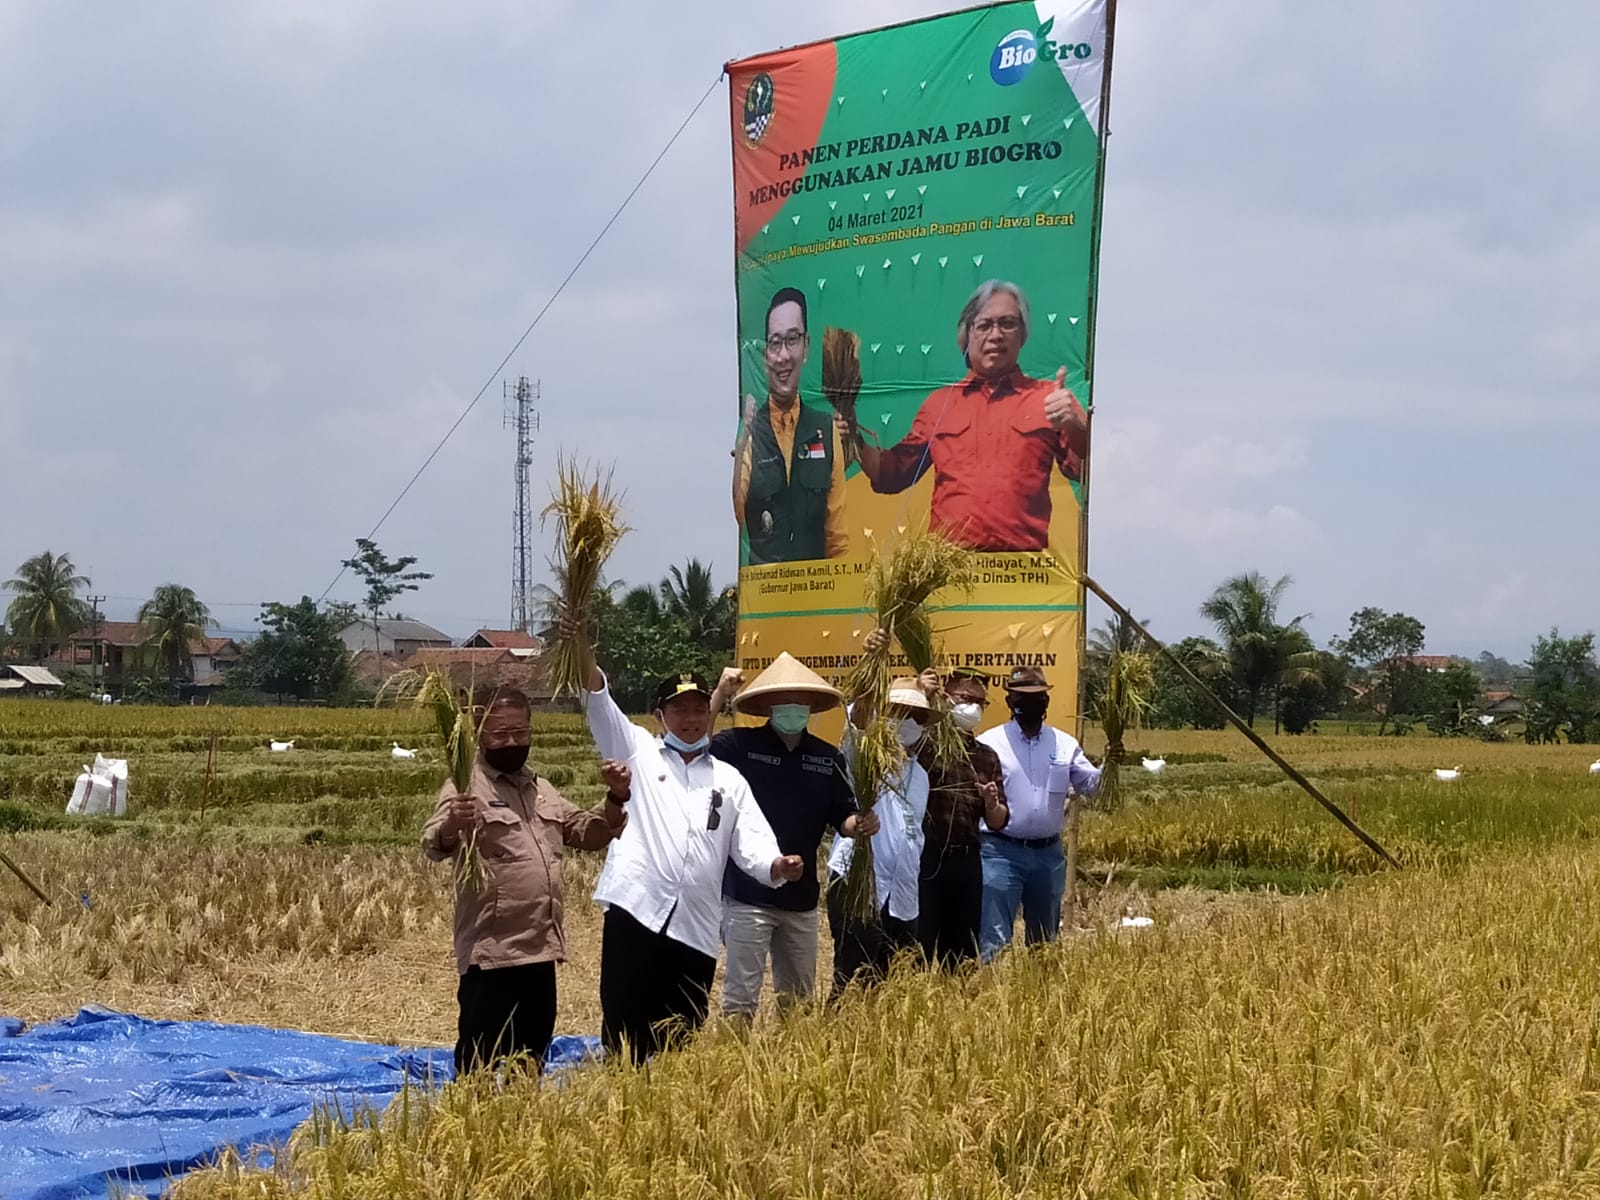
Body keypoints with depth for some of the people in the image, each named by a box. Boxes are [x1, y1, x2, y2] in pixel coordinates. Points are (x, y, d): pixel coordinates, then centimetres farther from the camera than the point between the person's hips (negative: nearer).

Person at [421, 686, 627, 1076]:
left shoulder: (542, 790, 16)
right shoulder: (466, 789, -8)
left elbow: (591, 833, 22)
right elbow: (433, 845, -23)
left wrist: (615, 799, 1)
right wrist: (450, 827, -47)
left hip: (540, 949, 7)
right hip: (490, 952, -7)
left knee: (531, 1058, 16)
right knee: (480, 1059, -4)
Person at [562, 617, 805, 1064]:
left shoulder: (729, 780, 18)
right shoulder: (639, 753, 12)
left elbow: (752, 843, 9)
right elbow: (600, 704, -2)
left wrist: (777, 866, -14)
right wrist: (584, 653, -19)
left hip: (696, 927, 3)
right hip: (636, 910, -3)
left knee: (679, 1042, 7)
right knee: (624, 1032, -4)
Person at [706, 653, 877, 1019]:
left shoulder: (828, 758, 6)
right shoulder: (739, 745, -7)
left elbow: (842, 819, 10)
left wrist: (859, 825, -13)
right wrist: (720, 693, -26)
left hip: (802, 898, 5)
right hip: (748, 896, -5)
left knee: (799, 1002, 17)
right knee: (740, 999, -2)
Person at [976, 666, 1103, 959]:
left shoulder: (1065, 745, 8)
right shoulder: (988, 744, -4)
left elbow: (1092, 785, 9)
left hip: (1049, 853, 5)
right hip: (1001, 852, -4)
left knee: (1045, 940, 16)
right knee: (993, 939, -10)